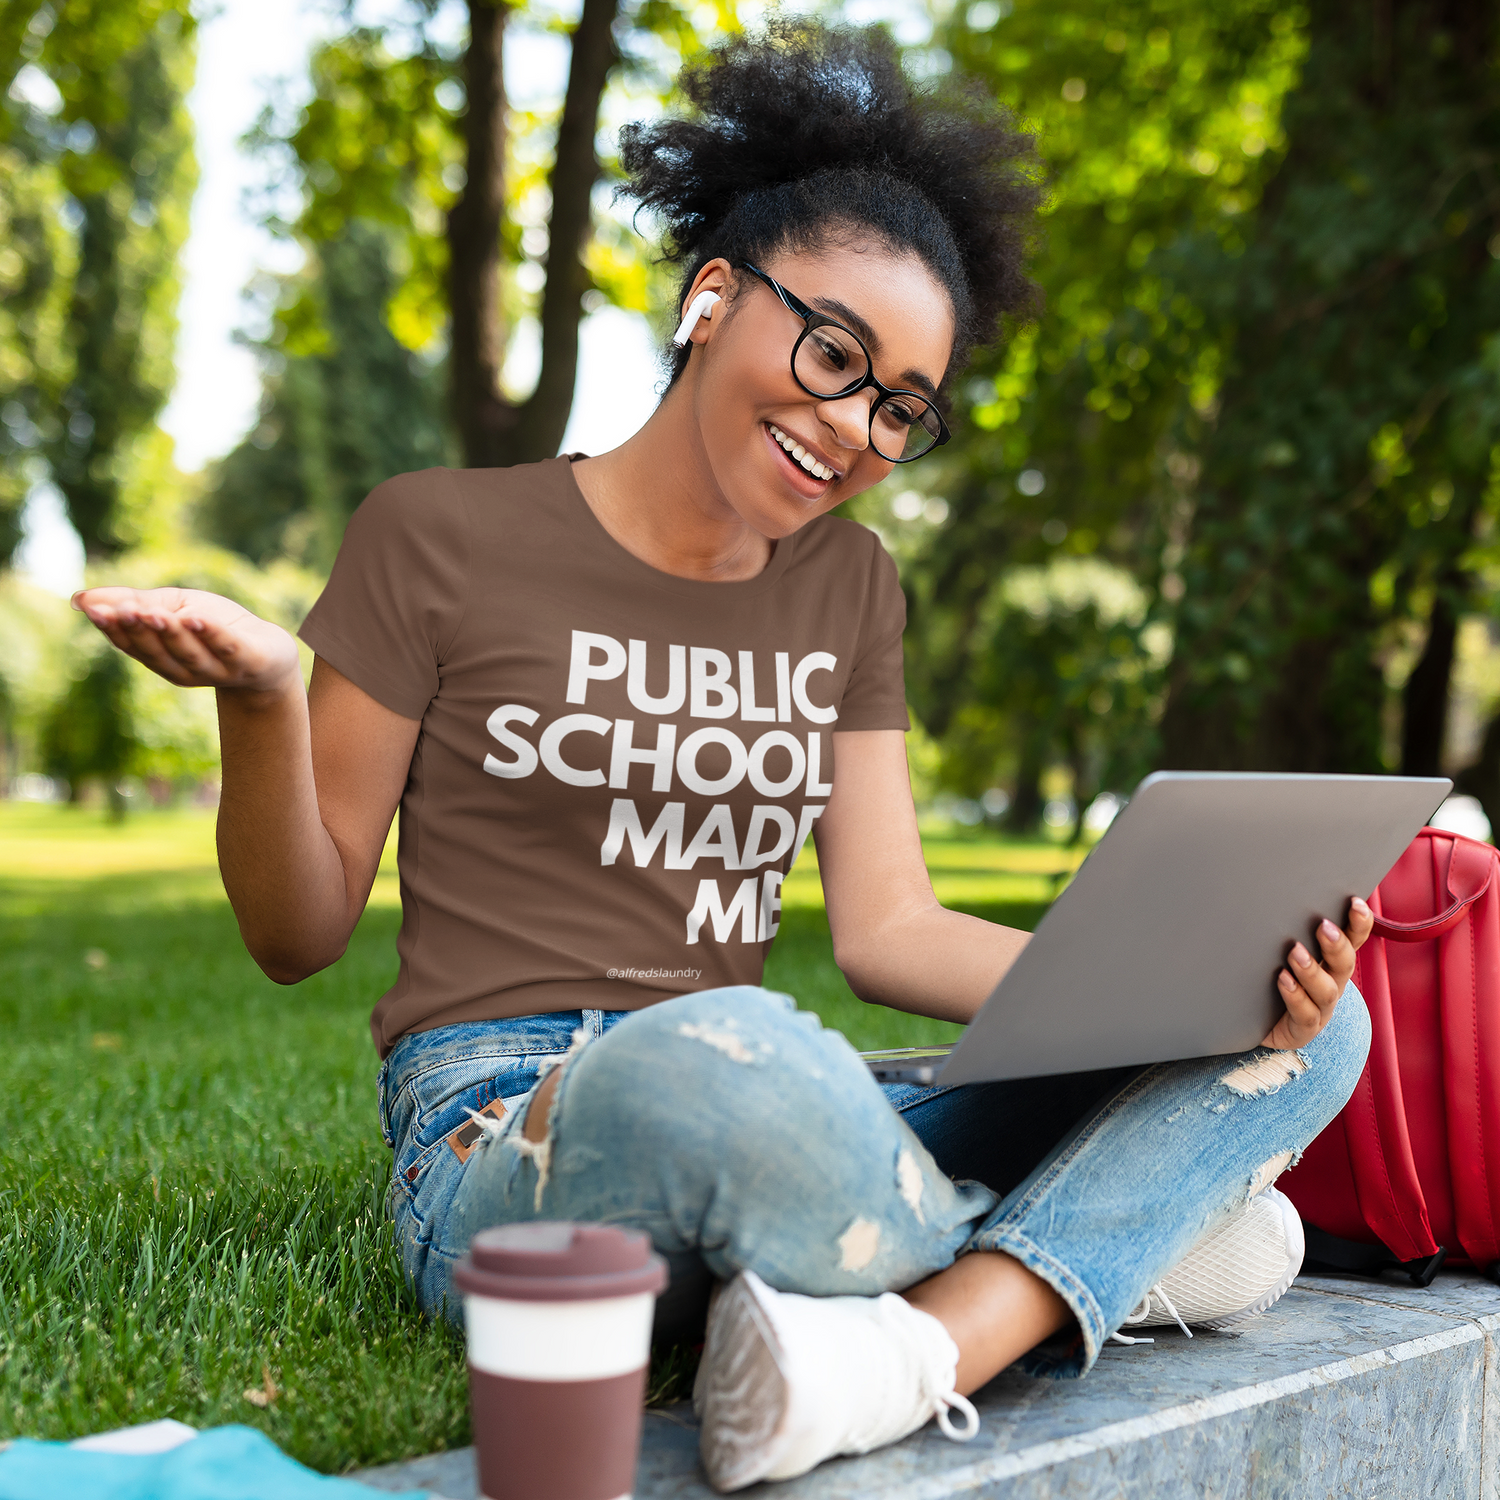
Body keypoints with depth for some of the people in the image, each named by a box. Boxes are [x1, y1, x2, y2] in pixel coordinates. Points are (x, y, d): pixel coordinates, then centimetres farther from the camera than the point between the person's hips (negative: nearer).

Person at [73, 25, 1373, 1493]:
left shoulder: (847, 589, 14)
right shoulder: (440, 536, 0)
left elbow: (886, 929, 6)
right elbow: (299, 932, 3)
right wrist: (257, 701, -18)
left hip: (763, 1143, 6)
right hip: (503, 1151, -5)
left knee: (1310, 1023, -8)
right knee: (725, 1055, -42)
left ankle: (920, 1347, -31)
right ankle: (1103, 1248, -13)